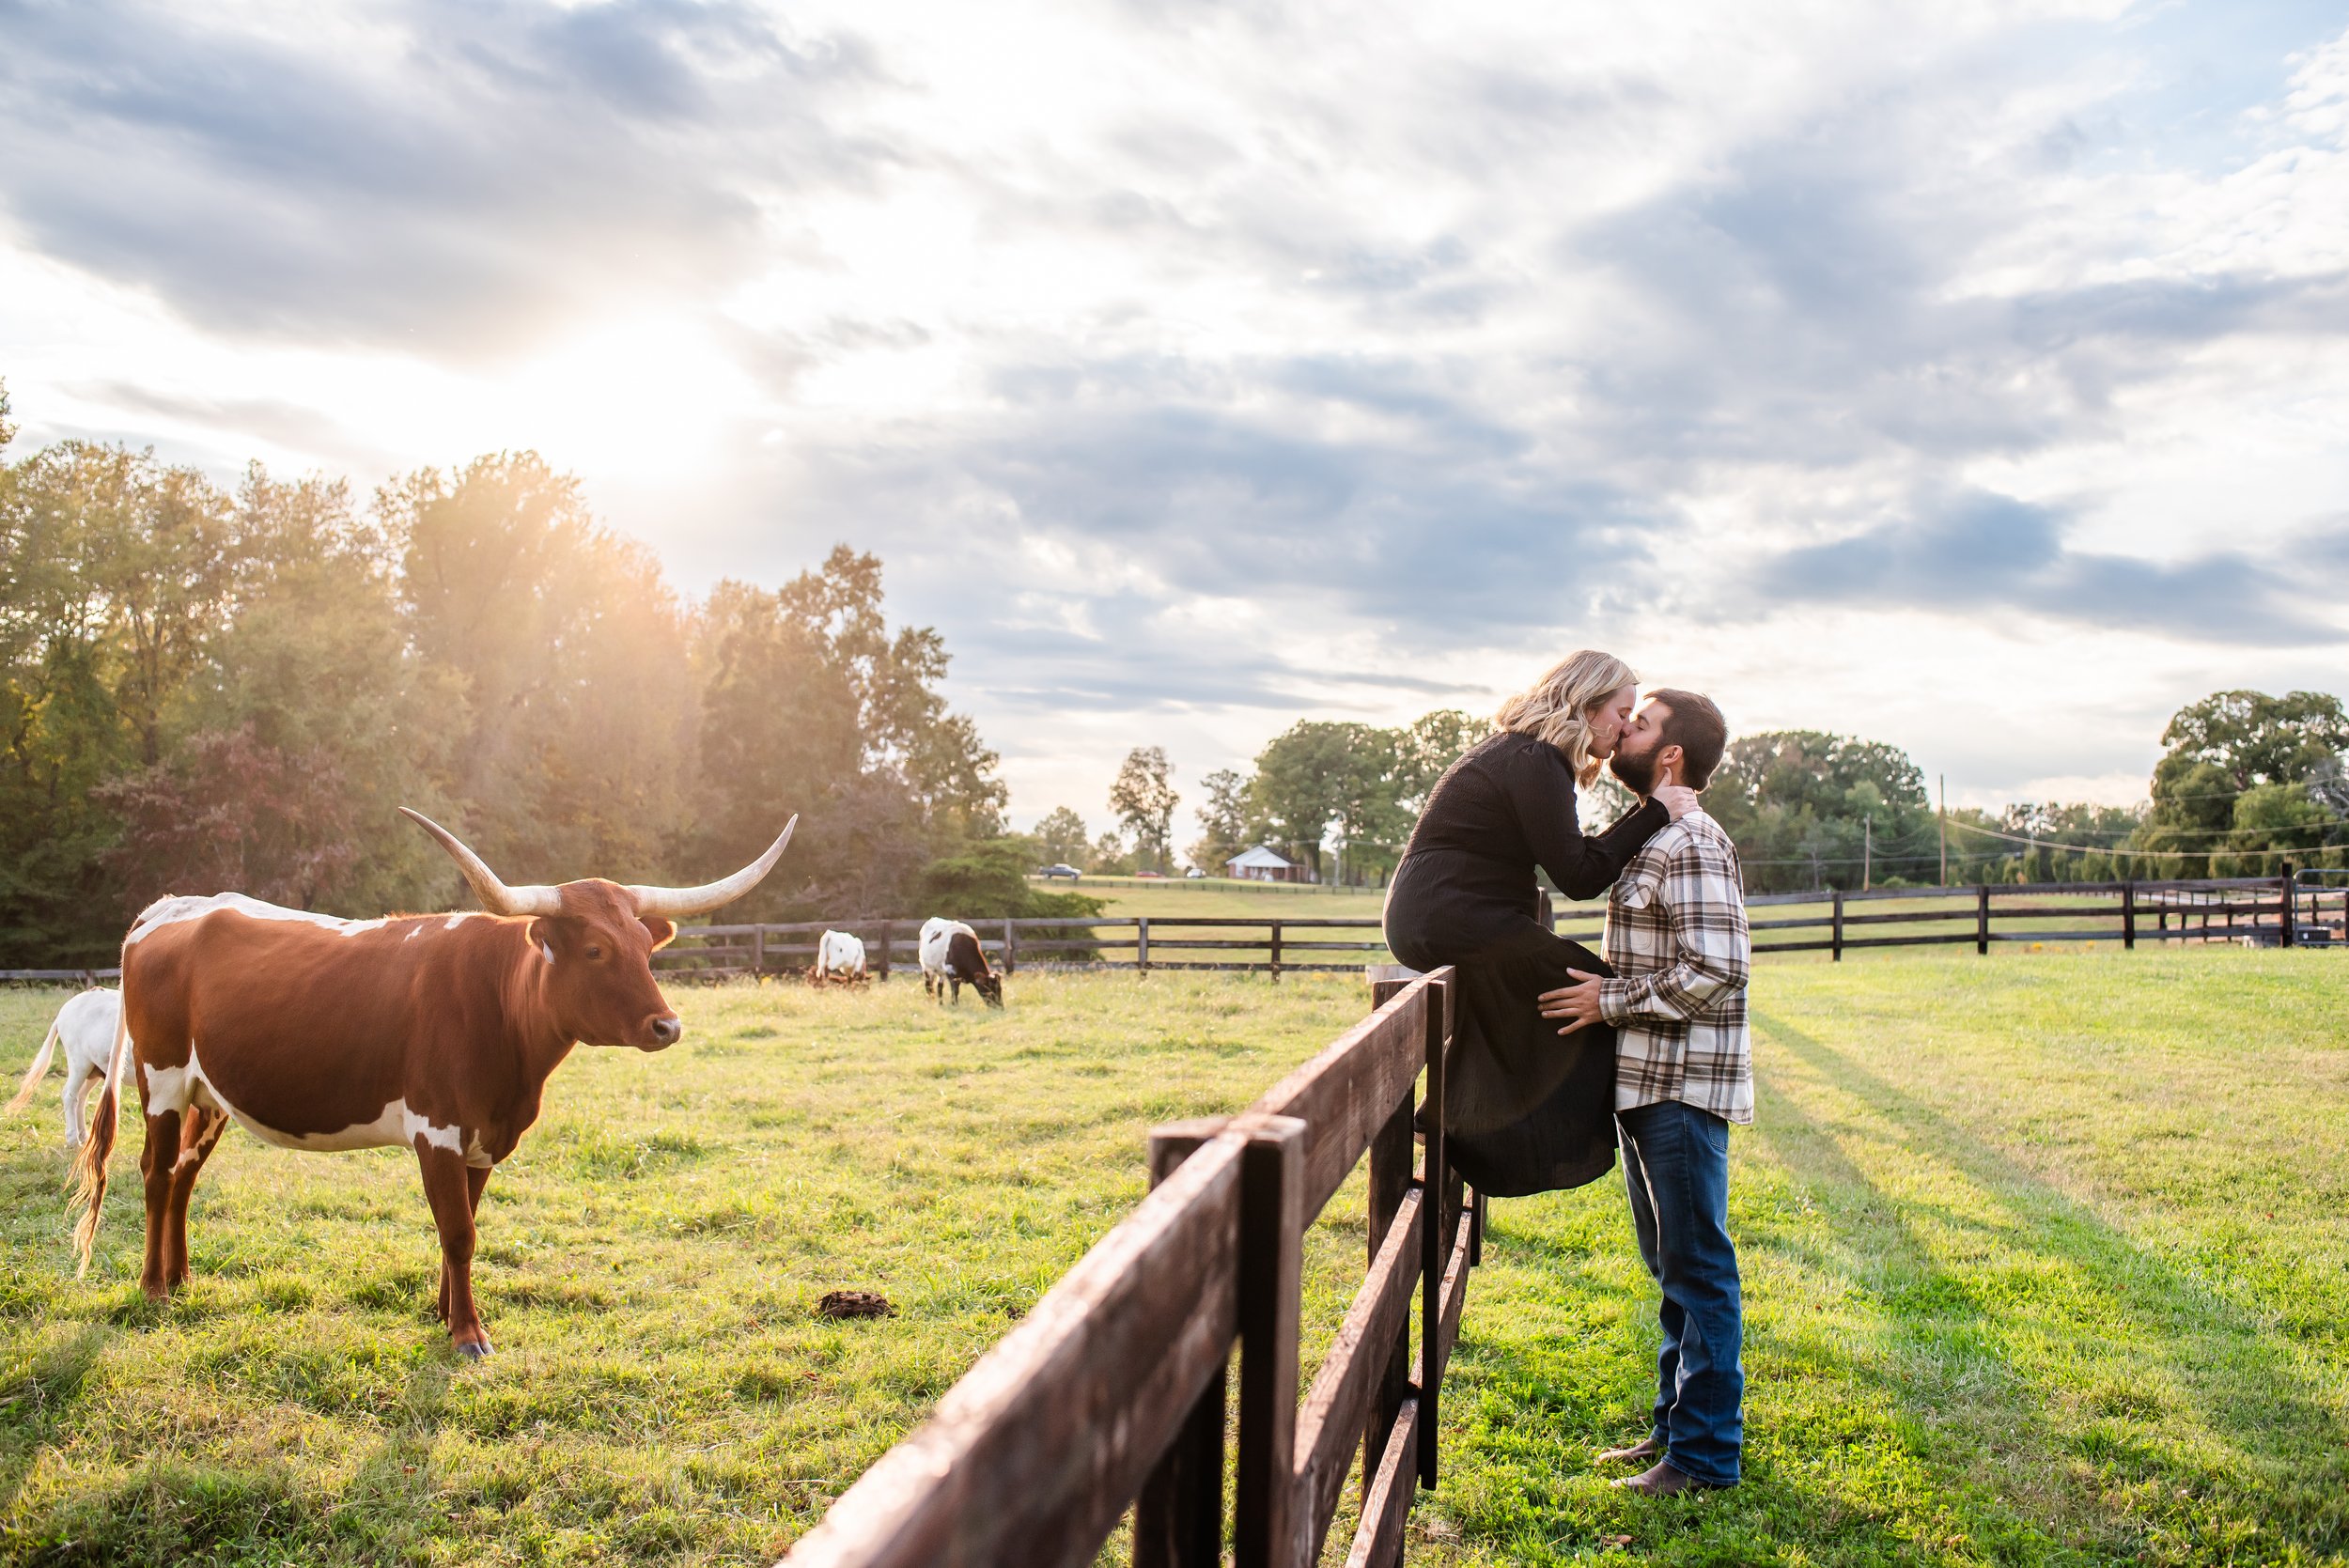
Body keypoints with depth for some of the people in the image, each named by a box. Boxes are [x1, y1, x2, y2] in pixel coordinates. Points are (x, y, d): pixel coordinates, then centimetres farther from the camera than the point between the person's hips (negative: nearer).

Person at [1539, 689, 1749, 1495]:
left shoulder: (1693, 845, -16)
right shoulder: (1649, 839, 15)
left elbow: (1714, 972, -24)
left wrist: (1612, 999, -17)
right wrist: (1604, 991, 12)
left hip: (1683, 1088, -10)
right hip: (1645, 1083, 10)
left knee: (1698, 1269, -2)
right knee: (1670, 1267, 17)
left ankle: (1706, 1453, 7)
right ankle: (1675, 1425, 28)